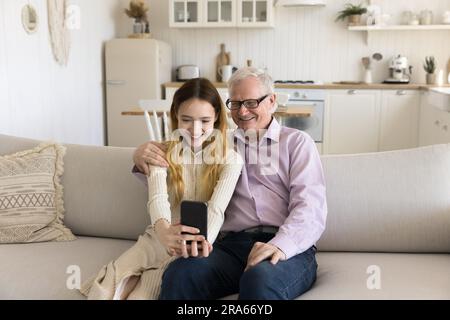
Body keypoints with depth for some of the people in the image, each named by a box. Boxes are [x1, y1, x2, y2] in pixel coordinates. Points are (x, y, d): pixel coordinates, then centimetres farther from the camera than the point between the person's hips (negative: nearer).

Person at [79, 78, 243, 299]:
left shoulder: (230, 160, -3)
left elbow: (216, 209, -18)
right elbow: (158, 198, -18)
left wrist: (202, 240, -41)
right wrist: (163, 230, -41)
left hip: (199, 244, -1)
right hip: (159, 237, 2)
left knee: (145, 290, -24)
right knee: (109, 285, -22)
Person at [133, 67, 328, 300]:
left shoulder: (297, 141, 15)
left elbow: (310, 206, 0)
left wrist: (280, 245, -21)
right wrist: (143, 159, 5)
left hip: (288, 249, -2)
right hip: (231, 244, 3)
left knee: (260, 279, -37)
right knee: (180, 273, -29)